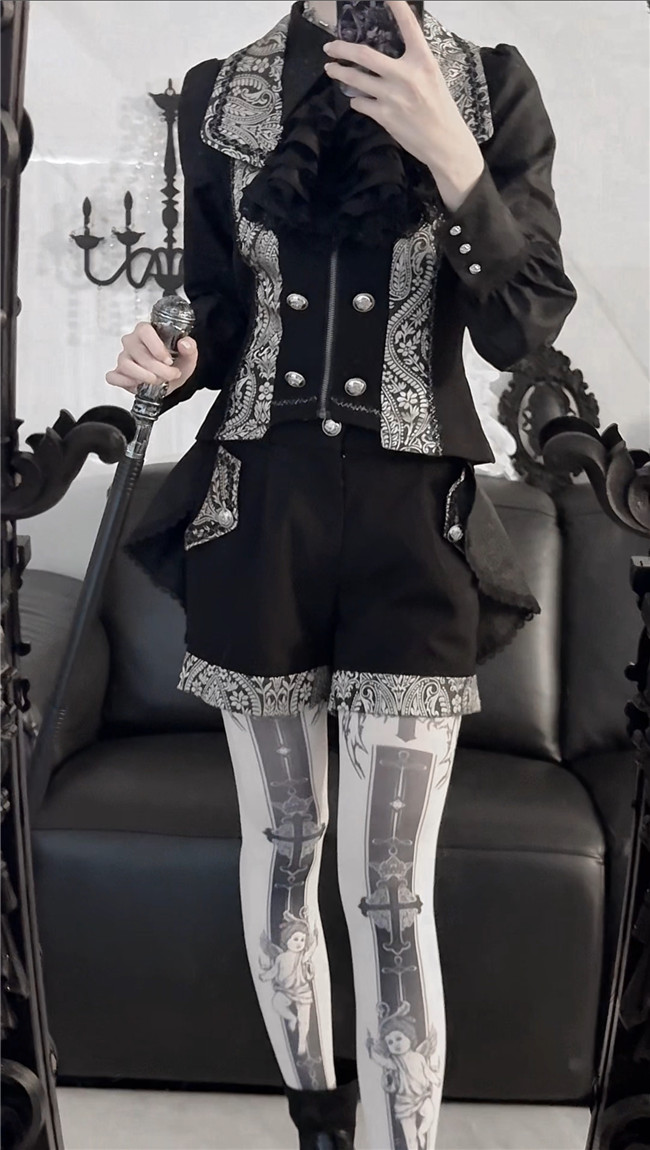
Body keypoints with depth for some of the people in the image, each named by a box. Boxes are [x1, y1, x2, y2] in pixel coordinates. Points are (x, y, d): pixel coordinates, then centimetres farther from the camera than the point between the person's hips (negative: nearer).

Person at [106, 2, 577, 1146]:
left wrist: (450, 154, -18)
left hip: (415, 519, -2)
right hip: (257, 507, 3)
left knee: (392, 889, -4)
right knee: (280, 842, 13)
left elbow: (525, 328, -5)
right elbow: (221, 311, 14)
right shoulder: (218, 95, 8)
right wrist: (178, 359, -9)